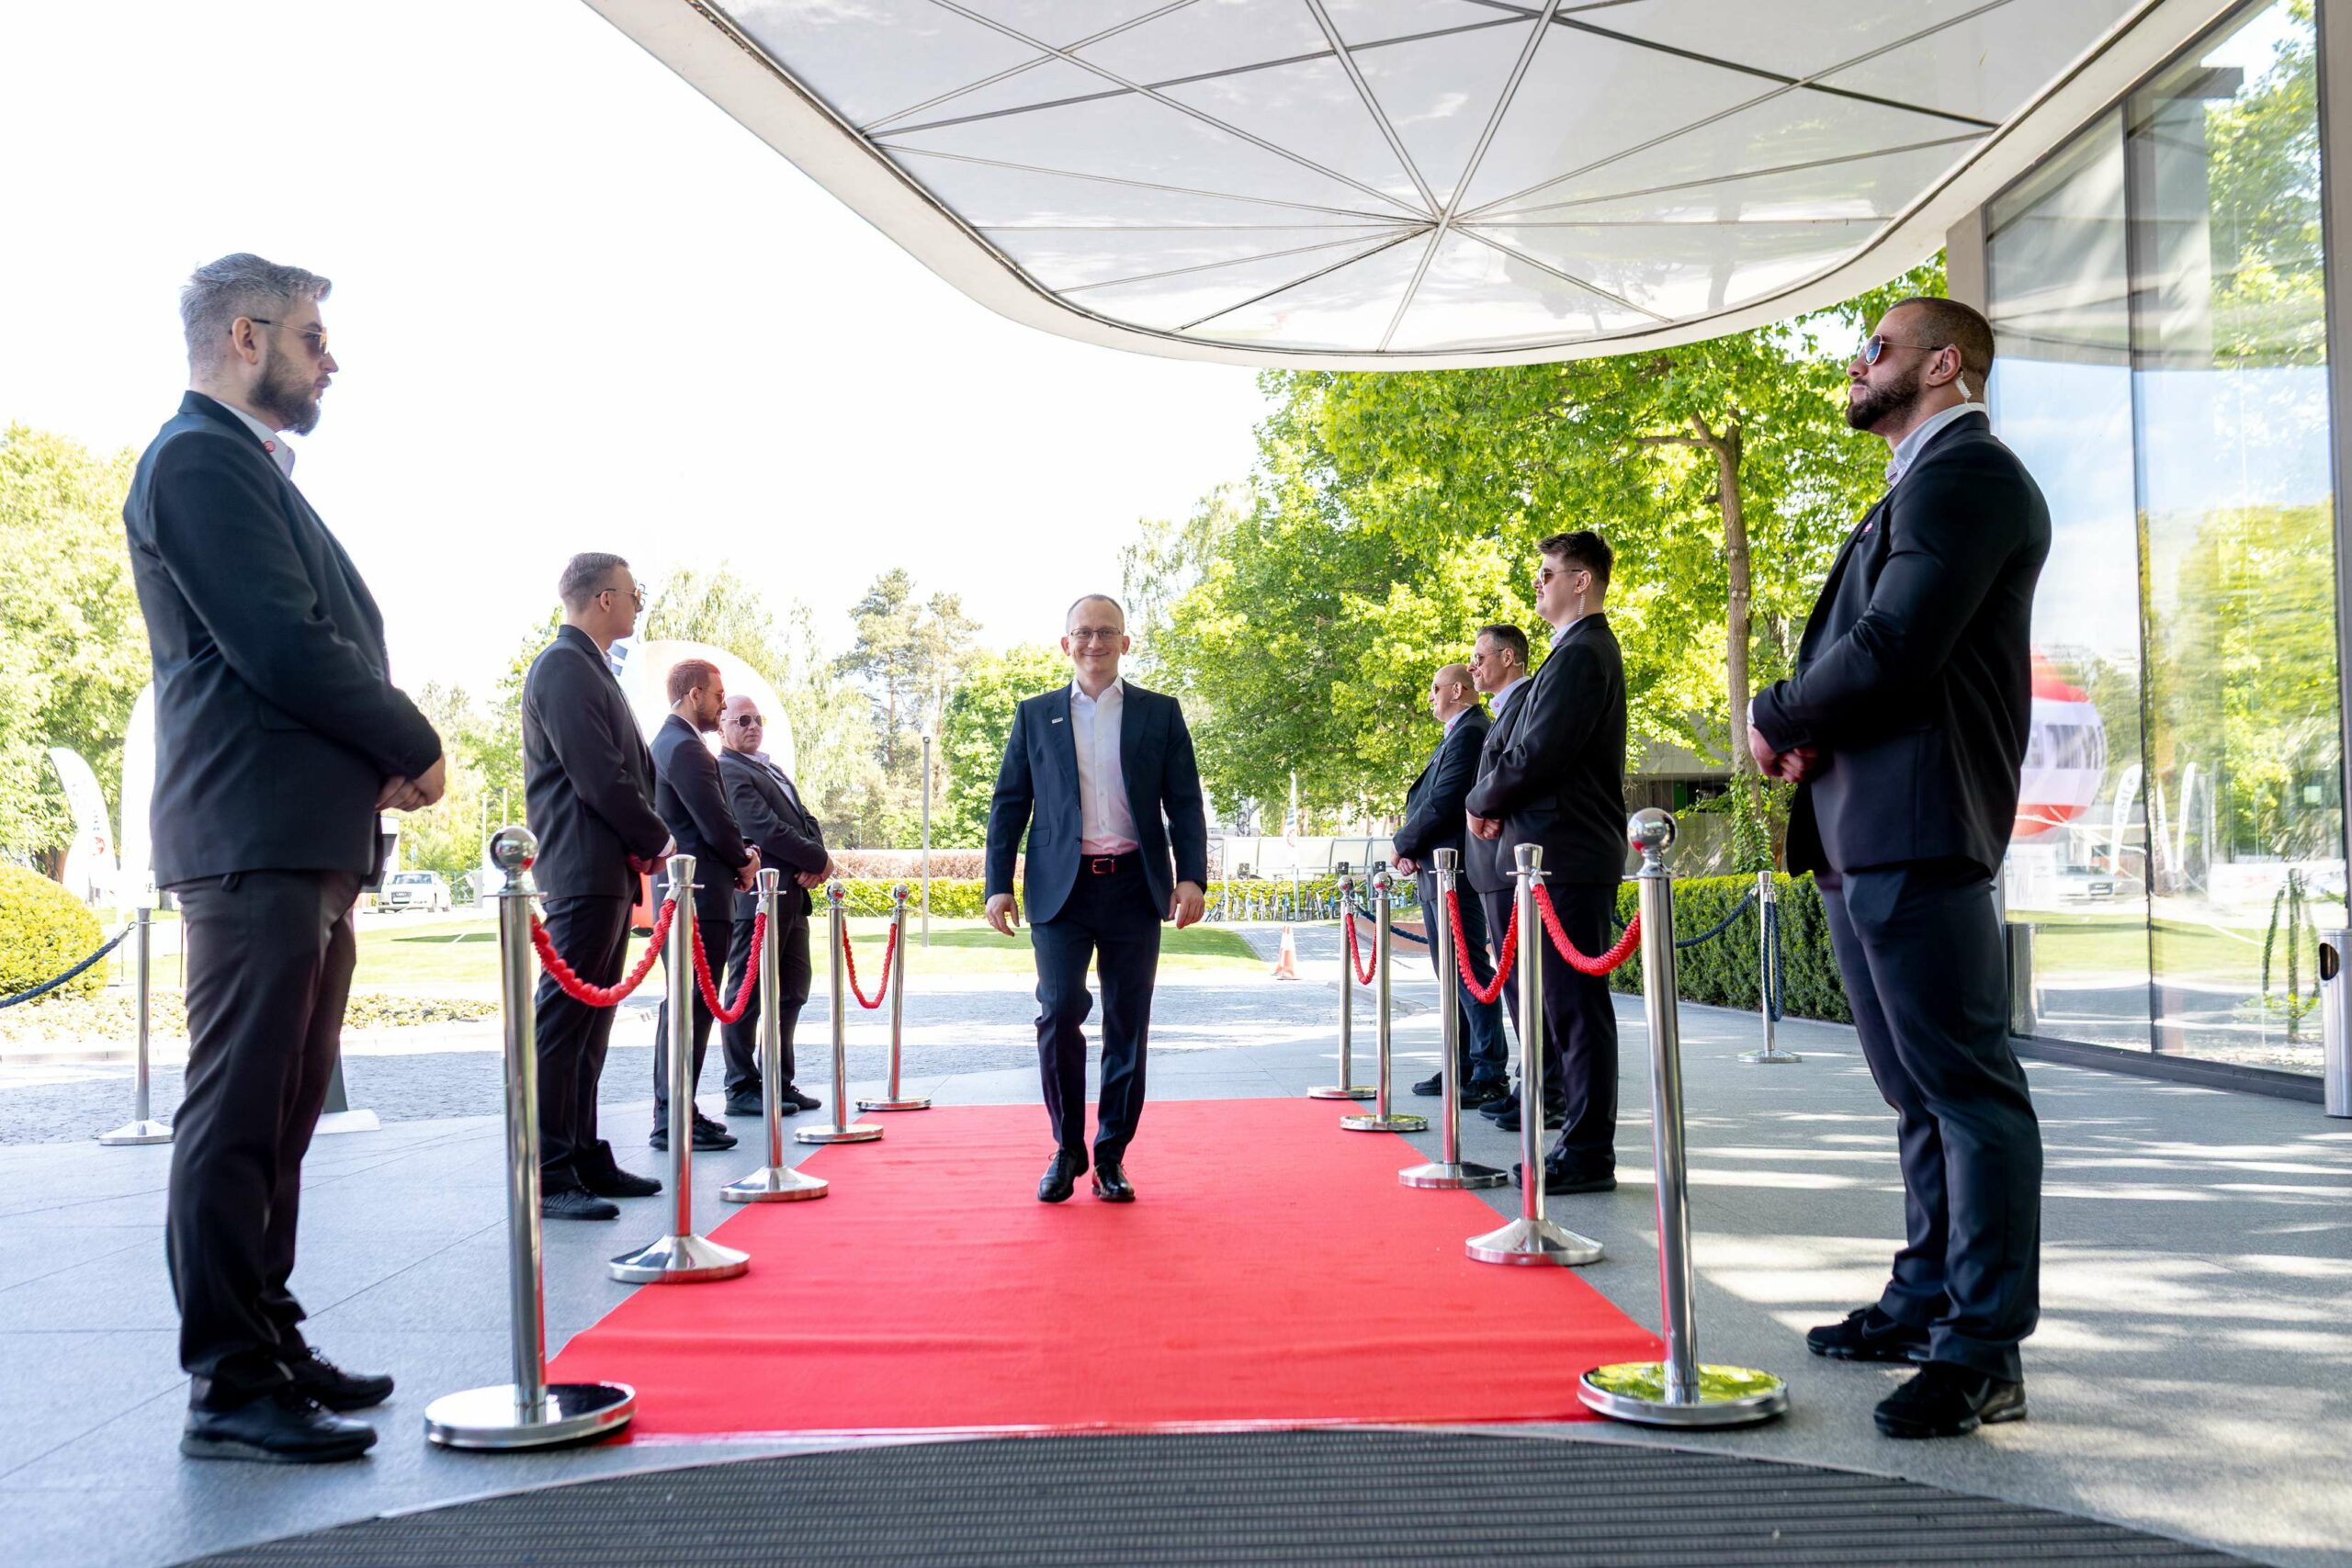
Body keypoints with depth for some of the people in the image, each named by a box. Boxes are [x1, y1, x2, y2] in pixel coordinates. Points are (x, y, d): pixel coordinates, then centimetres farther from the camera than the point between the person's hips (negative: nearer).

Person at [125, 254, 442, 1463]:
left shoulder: (250, 468, 23)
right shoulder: (199, 459, -8)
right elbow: (282, 646, -17)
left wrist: (385, 757, 3)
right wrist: (416, 748, -6)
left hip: (308, 844, 10)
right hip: (255, 840, -10)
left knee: (278, 1115, 14)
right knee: (237, 1117, -6)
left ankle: (268, 1343, 22)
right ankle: (230, 1387, 0)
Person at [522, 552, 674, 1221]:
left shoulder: (589, 668, 21)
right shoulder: (564, 666, -11)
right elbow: (599, 776, -18)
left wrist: (641, 845, 7)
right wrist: (657, 840, -8)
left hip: (609, 871, 10)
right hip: (584, 870, -10)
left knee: (589, 1021, 13)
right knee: (563, 1017, -9)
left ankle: (584, 1158, 19)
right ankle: (547, 1175, -7)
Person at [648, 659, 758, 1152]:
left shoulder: (667, 742, 18)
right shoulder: (686, 748, -16)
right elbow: (715, 823, -19)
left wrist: (739, 853, 9)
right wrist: (744, 861, -2)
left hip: (682, 891, 11)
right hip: (702, 894, -11)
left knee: (681, 1005, 15)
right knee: (693, 1006, -8)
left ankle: (673, 1112, 22)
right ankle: (675, 1120, -6)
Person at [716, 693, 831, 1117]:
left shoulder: (771, 770, 20)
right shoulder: (728, 772, -10)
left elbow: (806, 821, 16)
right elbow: (767, 829, -18)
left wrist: (815, 865, -3)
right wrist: (820, 861, -10)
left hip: (791, 897, 10)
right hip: (757, 899, -10)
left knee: (790, 994, 13)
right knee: (747, 994, -3)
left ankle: (778, 1083, 21)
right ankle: (742, 1090, 3)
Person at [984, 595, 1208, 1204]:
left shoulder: (1160, 713, 9)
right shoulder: (1035, 714, 10)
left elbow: (1185, 803, 6)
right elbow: (1008, 804, 9)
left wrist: (1191, 876, -7)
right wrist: (999, 885, 0)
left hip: (1133, 886, 1)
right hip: (1060, 886, 0)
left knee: (1127, 1026, 3)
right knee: (1059, 1013, -9)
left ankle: (1112, 1155, 14)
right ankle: (1067, 1149, 8)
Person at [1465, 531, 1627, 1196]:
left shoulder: (1580, 654, -13)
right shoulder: (1585, 649, 20)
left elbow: (1537, 754, -19)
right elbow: (1524, 742, 21)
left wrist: (1481, 802, -3)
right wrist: (1498, 802, 4)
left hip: (1567, 853, -10)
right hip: (1562, 850, 10)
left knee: (1574, 1005, -7)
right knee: (1564, 1003, 11)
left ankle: (1587, 1154, -2)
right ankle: (1583, 1144, 17)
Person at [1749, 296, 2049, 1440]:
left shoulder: (1967, 476, -8)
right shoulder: (1917, 488, 24)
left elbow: (1890, 652, -19)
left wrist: (1776, 719, -4)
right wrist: (1803, 728, 2)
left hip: (1918, 830, -10)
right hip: (1860, 833, 10)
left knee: (1966, 1083, -7)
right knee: (1918, 1089, 16)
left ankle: (1985, 1351, -3)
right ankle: (1927, 1299, 26)